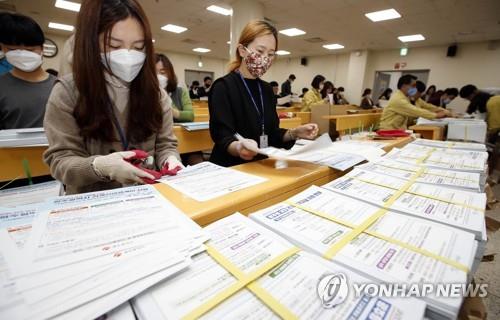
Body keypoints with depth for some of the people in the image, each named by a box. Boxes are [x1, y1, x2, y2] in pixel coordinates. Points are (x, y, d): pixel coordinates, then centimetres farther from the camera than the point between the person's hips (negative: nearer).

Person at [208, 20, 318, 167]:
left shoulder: (267, 89, 11)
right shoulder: (223, 87, -9)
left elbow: (269, 133, 13)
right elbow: (223, 138, -19)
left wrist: (294, 133, -3)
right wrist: (238, 147, -39)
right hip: (232, 169, -6)